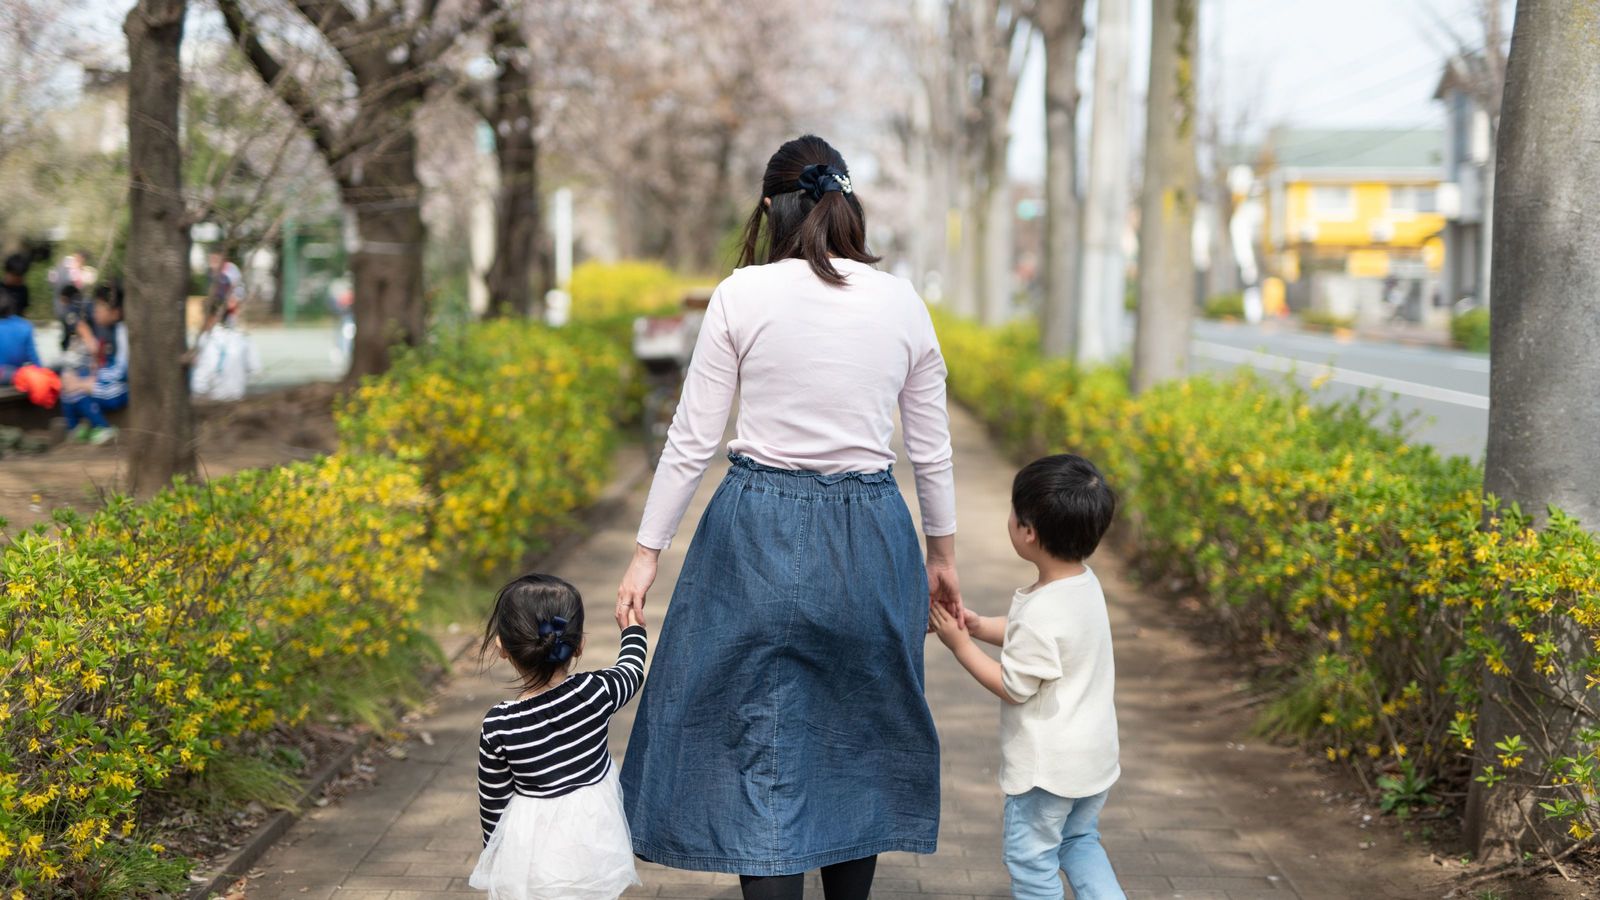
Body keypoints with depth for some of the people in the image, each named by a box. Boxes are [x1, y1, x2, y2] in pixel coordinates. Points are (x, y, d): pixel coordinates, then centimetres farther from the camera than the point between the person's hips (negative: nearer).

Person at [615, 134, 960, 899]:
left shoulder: (742, 296, -6)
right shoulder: (903, 303, 2)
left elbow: (692, 438, -5)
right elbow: (932, 450, 9)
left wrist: (647, 551, 3)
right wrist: (943, 556, 21)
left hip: (759, 533, -3)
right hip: (869, 541, 3)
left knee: (763, 749, 4)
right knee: (858, 737, 18)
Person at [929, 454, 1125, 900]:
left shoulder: (1040, 612, -29)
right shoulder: (1085, 583, -1)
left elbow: (1014, 687, -20)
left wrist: (961, 645, -14)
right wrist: (979, 625, -1)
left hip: (1046, 763, -9)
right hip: (1094, 752, 9)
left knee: (1031, 859, 8)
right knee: (1079, 842, 25)